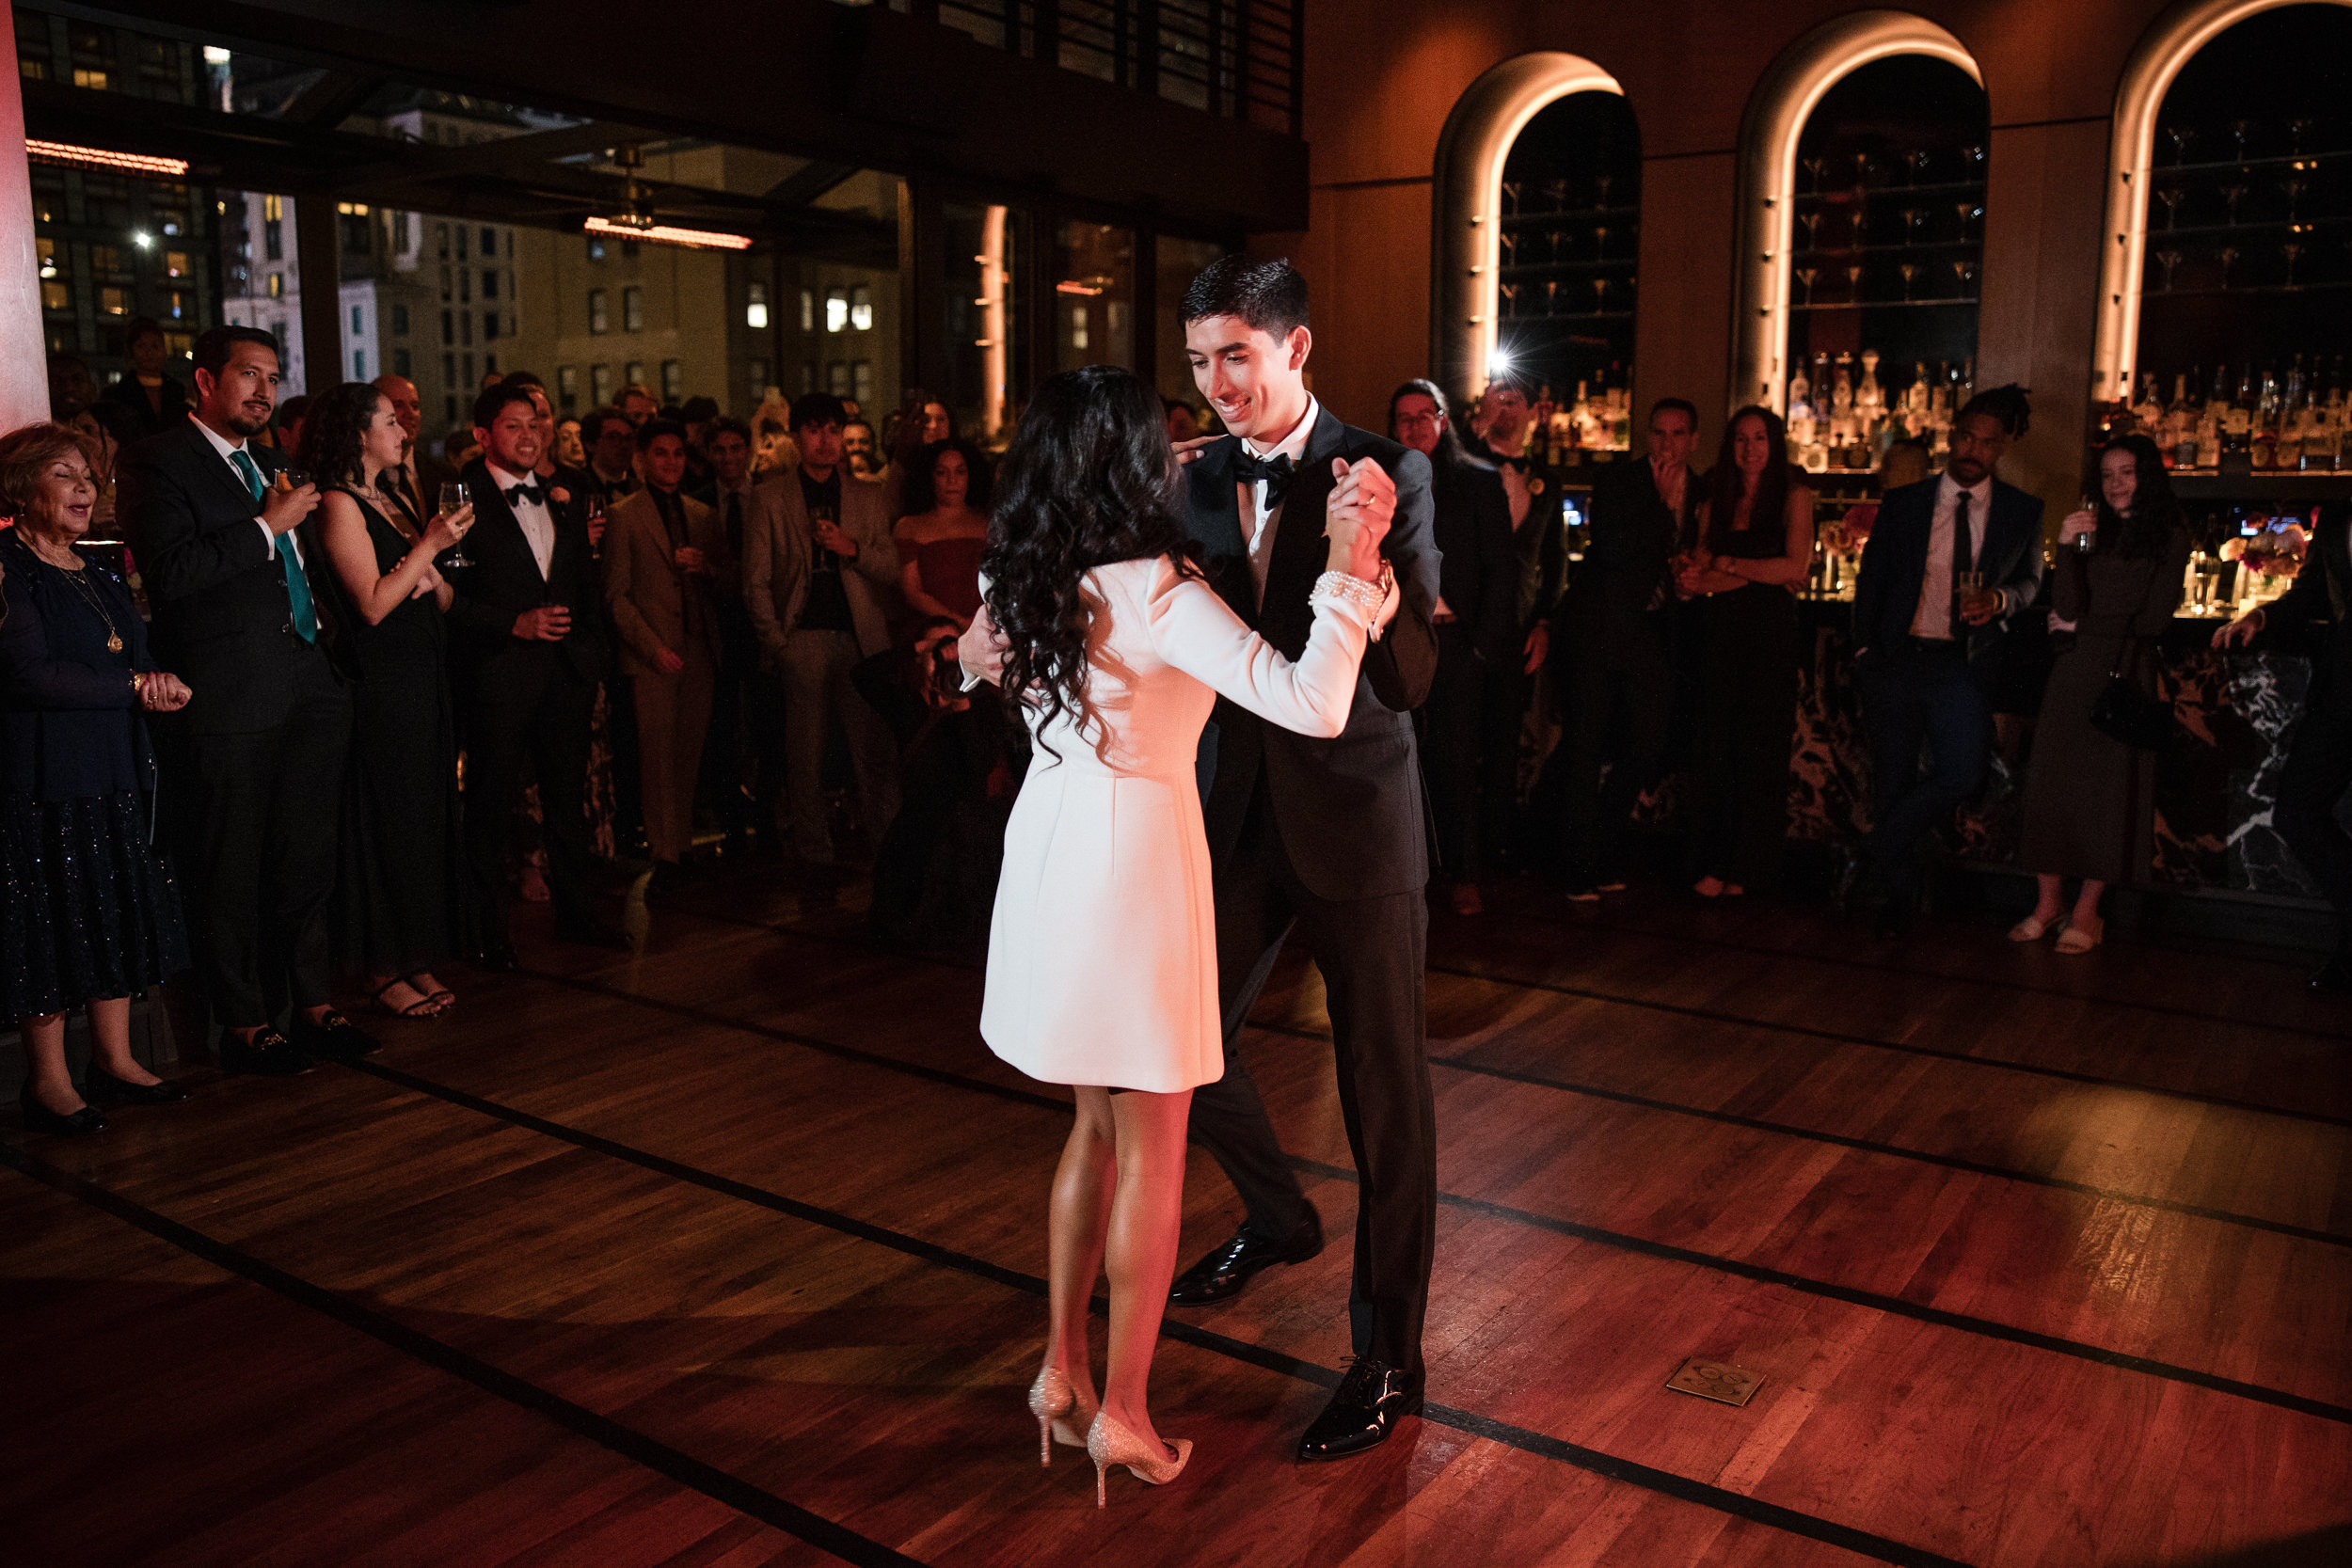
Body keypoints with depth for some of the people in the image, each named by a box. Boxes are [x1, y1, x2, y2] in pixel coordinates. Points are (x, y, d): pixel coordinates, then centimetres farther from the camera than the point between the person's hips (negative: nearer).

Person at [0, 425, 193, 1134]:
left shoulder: (98, 573, 15)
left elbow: (140, 656, 17)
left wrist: (152, 679, -7)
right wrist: (135, 687, -14)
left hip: (113, 771, 8)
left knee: (119, 914, 11)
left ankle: (115, 1060, 21)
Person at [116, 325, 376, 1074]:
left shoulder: (272, 463, 20)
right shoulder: (158, 462, -5)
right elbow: (170, 572, -18)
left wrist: (335, 642, 15)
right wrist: (267, 526, -13)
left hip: (312, 683, 7)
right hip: (230, 699, -7)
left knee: (307, 857, 12)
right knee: (229, 870, 3)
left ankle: (313, 1005, 22)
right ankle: (245, 1025, 14)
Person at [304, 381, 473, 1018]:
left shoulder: (398, 501, 16)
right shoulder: (340, 504, -9)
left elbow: (443, 602, 17)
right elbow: (372, 604, -18)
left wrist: (431, 577, -4)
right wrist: (429, 546, -15)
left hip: (426, 678, 9)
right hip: (381, 682, -9)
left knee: (430, 816, 11)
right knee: (389, 820, -3)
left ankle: (418, 961, 20)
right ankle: (385, 972, 7)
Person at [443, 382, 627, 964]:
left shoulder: (566, 502, 15)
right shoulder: (462, 502, -4)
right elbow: (449, 599, -9)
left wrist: (592, 655, 10)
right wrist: (515, 624, -17)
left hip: (567, 669, 5)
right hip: (499, 672, -5)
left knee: (569, 796, 12)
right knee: (491, 801, 3)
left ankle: (575, 913, 25)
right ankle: (489, 927, 14)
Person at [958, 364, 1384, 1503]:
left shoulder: (1028, 582, 3)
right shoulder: (1158, 592, -19)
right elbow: (1314, 705, -28)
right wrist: (1347, 564, -24)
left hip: (1050, 853, 7)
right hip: (1133, 864, -7)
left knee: (1099, 1123, 21)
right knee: (1150, 1149, 7)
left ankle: (1061, 1373, 29)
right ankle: (1121, 1414, 18)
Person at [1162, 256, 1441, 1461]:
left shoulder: (1387, 477, -11)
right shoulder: (1195, 482, 2)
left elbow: (1410, 678, -18)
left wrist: (1363, 551, -34)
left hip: (1354, 819, -5)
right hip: (1239, 816, 5)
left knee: (1383, 1087, 5)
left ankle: (1388, 1358, 22)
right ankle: (1278, 1219, 43)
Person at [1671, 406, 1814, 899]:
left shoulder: (1793, 496, 4)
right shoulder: (1716, 502, 14)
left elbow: (1795, 567, -7)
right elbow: (1692, 576, 6)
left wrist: (1724, 565, -3)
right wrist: (1762, 572, -9)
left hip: (1769, 635, -3)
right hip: (1720, 632, 3)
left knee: (1760, 750, 0)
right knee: (1715, 748, 0)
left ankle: (1746, 867, 9)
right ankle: (1713, 863, 7)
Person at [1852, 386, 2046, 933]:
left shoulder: (2022, 513, 6)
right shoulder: (1903, 504, 6)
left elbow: (2030, 579, 17)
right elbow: (1870, 580, 10)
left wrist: (1999, 599, -6)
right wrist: (1867, 652, 2)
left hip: (1962, 666, 0)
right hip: (1896, 661, 0)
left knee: (1959, 772, -18)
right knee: (1892, 782, 4)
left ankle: (1879, 857, 6)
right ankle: (1896, 900, 20)